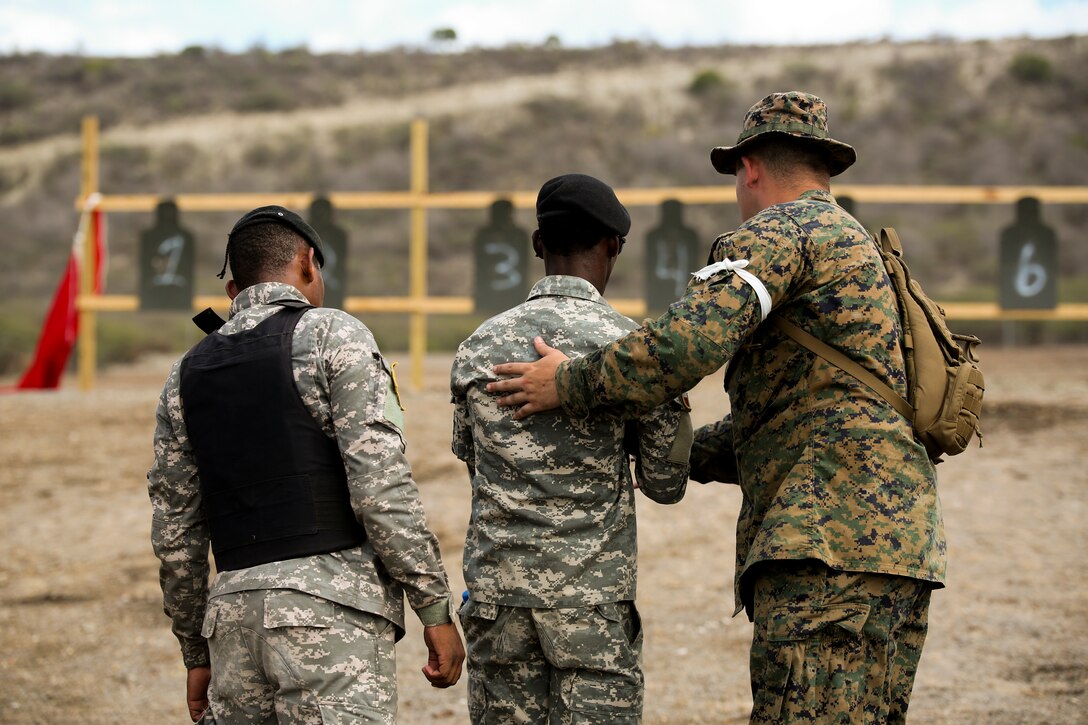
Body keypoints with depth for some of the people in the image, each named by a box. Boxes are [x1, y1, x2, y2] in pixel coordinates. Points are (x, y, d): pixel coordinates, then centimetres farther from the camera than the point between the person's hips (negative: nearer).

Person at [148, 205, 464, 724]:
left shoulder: (187, 374, 17)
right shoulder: (332, 336, 0)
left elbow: (175, 535, 17)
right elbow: (381, 487, -9)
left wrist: (196, 654, 25)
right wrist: (436, 610, -6)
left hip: (233, 609, 6)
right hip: (329, 603, -6)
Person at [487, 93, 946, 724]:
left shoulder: (780, 230, -2)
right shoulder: (854, 243, 30)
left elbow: (691, 340, -17)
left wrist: (571, 385, -5)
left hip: (835, 534, -10)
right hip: (898, 537, 10)